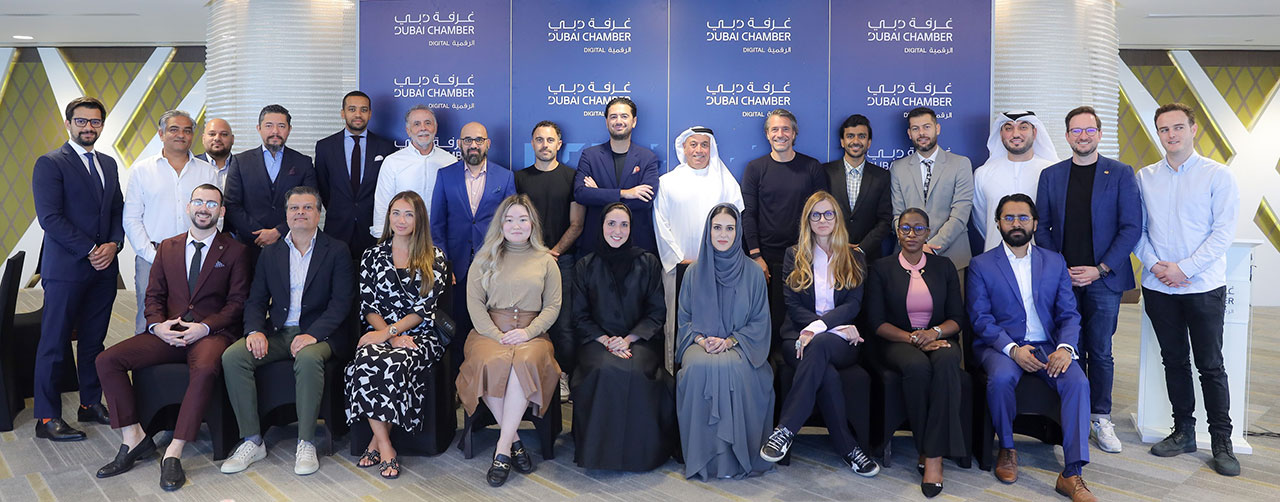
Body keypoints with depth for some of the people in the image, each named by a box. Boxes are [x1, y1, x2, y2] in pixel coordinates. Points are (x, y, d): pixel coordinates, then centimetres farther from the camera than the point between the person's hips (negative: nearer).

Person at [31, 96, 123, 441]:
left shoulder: (108, 164, 15)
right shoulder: (50, 164, -4)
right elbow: (50, 217, -12)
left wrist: (113, 245, -3)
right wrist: (90, 251, -14)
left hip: (104, 268, 6)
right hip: (65, 269, -6)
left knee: (94, 341, 12)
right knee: (54, 344, 0)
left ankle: (91, 404, 22)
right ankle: (47, 418, 7)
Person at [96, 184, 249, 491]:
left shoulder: (234, 251, 7)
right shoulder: (167, 248, 18)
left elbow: (237, 302, 0)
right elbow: (154, 296, 14)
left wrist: (204, 327, -15)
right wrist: (157, 325, -7)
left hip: (212, 333, -4)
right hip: (168, 333, 5)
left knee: (204, 370, -37)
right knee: (107, 360, -15)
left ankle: (173, 454, -30)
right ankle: (134, 440, -7)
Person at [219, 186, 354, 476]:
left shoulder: (337, 251, 2)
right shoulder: (270, 253, 15)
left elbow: (341, 302, -6)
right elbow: (256, 300, 11)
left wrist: (313, 334, -20)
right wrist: (255, 331, -10)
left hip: (318, 333, -4)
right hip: (276, 332, 4)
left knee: (308, 358, -37)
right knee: (232, 356, -22)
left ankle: (306, 444, -25)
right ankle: (252, 441, -14)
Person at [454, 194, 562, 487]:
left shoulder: (545, 261, 14)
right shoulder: (484, 259, 14)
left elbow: (553, 306, 8)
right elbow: (474, 303, 5)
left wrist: (528, 332, -10)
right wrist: (497, 335, -10)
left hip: (531, 333, 0)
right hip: (489, 331, 0)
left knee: (526, 362, -35)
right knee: (490, 362, -35)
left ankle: (502, 448, -29)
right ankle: (514, 441, -20)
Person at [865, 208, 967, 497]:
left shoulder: (944, 267, 13)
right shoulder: (882, 268, 7)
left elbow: (958, 318, 7)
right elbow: (876, 322, -1)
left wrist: (934, 332, -15)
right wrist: (912, 338, -15)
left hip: (940, 340, 1)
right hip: (897, 343, -1)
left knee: (946, 361, -35)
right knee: (917, 365, -37)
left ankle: (934, 455, -34)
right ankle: (924, 450, -22)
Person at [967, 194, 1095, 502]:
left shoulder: (1055, 262, 13)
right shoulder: (981, 265, 4)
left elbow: (1069, 314, 7)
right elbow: (980, 318, -5)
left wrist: (1065, 347, -14)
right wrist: (1013, 349, -20)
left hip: (1047, 347, 2)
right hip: (1000, 346, -2)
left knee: (1077, 381, -27)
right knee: (1001, 377, -35)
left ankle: (1072, 475, -25)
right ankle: (1007, 448, -7)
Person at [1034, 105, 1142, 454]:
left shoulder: (1121, 174, 3)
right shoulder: (1050, 175, 9)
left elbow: (1131, 227, -2)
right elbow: (1042, 228, 9)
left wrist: (1100, 269, -10)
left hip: (1103, 279, -1)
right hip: (1062, 279, 2)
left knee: (1100, 352, 3)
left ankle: (1100, 418, 15)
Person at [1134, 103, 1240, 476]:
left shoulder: (1217, 176, -3)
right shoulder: (1144, 178, 6)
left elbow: (1223, 231, -8)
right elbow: (1136, 228, 6)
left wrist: (1184, 268, -15)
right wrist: (1153, 264, -9)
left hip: (1204, 287, -3)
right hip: (1158, 288, 3)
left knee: (1210, 365, 1)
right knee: (1174, 360, 12)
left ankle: (1221, 441, 12)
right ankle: (1183, 431, 23)